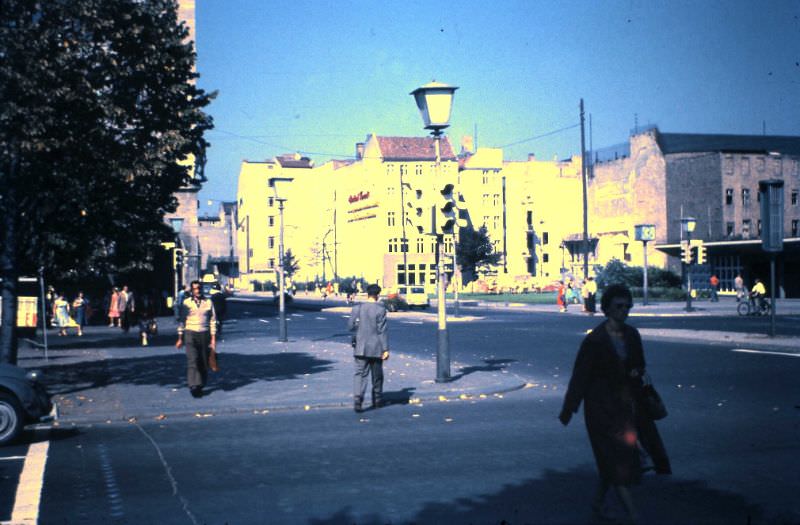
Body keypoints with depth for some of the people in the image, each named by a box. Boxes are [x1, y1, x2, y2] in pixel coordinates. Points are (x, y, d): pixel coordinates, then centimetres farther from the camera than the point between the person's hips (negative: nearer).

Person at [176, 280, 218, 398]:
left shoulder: (208, 303, 5)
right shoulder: (186, 303, 4)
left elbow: (213, 322, 6)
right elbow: (181, 321, 9)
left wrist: (213, 339, 1)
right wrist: (180, 338, 7)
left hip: (204, 334, 1)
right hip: (190, 334, -1)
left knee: (204, 362, 4)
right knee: (192, 360, -13)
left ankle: (200, 386, 15)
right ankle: (193, 386, -16)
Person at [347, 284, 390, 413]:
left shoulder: (357, 308, 0)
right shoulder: (380, 309, -10)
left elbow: (350, 326, 4)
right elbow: (382, 330, -12)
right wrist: (385, 349, -9)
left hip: (360, 347, 2)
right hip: (376, 348, -2)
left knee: (360, 374, 0)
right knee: (377, 375, 14)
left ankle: (357, 399, -19)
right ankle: (377, 400, 26)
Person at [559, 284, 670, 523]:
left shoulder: (632, 335, 4)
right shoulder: (595, 339, -14)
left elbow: (639, 364, 18)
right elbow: (580, 375, -11)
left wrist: (637, 371, -7)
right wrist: (567, 410, -9)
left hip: (626, 402, 6)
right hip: (602, 405, -6)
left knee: (611, 460, 13)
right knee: (616, 458, -4)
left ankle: (597, 504, 30)